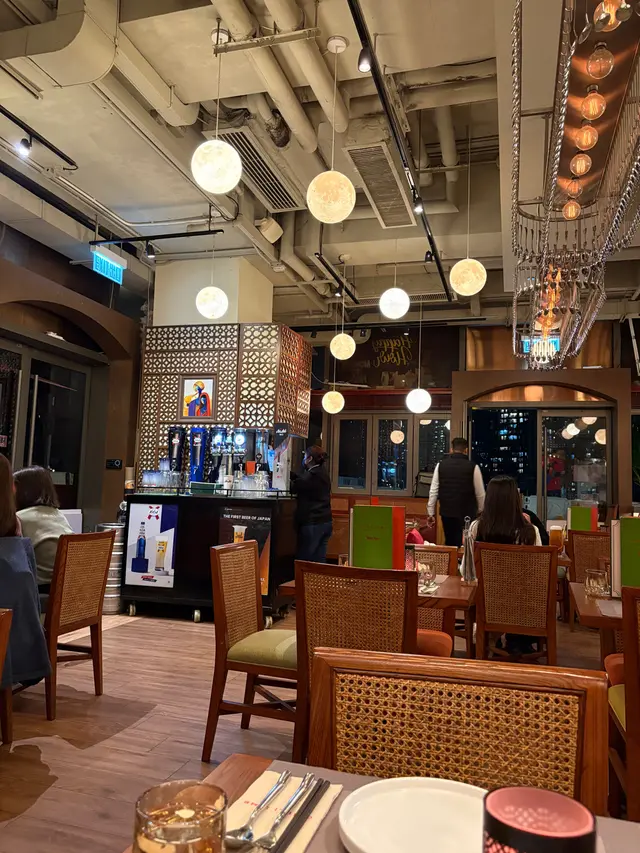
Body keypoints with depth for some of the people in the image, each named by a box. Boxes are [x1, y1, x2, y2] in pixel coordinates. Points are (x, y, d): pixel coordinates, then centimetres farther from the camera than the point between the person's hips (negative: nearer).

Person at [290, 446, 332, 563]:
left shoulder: (311, 475, -15)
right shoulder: (323, 474, 12)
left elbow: (293, 488, -9)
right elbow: (302, 482, 18)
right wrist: (291, 474, 17)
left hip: (312, 523, -9)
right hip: (326, 522, 9)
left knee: (302, 560, -1)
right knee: (320, 559, 11)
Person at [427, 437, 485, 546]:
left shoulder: (441, 465, 0)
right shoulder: (473, 467, -7)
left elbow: (433, 491, 1)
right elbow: (480, 494, -1)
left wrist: (431, 512, 10)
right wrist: (481, 512, 14)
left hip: (446, 512, 3)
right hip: (467, 514, -3)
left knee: (450, 543, 16)